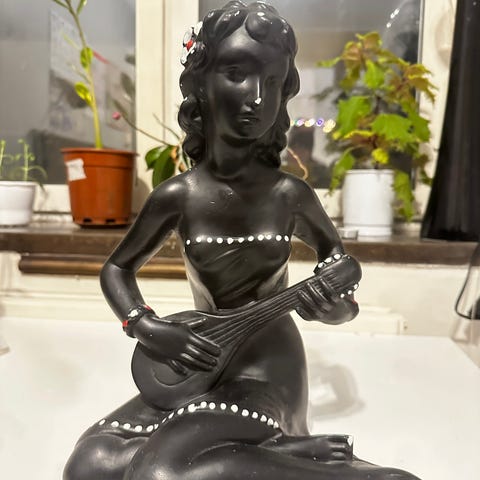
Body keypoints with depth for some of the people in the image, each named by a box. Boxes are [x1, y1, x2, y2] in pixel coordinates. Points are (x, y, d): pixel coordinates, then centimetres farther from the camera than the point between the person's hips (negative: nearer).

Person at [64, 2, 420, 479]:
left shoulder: (290, 195, -11)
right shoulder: (177, 196, -8)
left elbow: (334, 251, 11)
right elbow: (117, 268, 7)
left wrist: (339, 307, -10)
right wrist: (147, 327, -11)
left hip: (271, 360, -4)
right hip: (202, 360, 4)